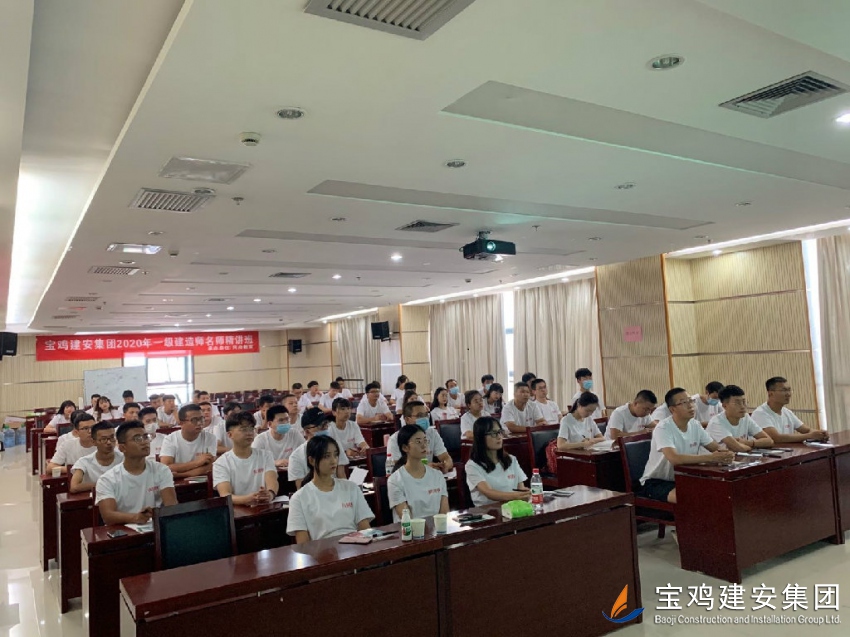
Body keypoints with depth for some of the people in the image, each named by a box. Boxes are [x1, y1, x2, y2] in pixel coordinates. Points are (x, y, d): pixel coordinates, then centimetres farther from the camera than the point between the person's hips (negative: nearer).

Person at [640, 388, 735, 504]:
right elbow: (674, 458, -36)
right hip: (656, 482, -7)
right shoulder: (663, 428, -21)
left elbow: (717, 448, 6)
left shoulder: (695, 425, 2)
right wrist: (710, 458, -36)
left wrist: (726, 454, -19)